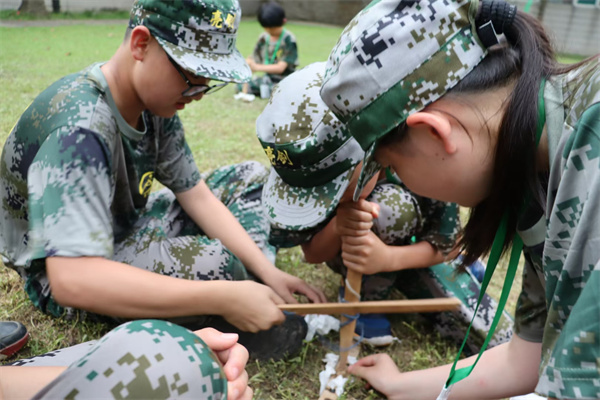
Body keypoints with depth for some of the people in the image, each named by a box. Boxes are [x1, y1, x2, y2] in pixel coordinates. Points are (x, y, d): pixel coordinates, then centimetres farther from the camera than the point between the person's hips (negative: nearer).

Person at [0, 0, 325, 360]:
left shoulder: (154, 101, -8)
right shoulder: (80, 129, -33)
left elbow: (196, 195, -5)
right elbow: (71, 280, -42)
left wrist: (268, 272, -15)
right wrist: (222, 299, -43)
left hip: (125, 228, 8)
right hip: (61, 272, -8)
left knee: (250, 177, 4)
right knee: (211, 263, -35)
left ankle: (260, 294, -11)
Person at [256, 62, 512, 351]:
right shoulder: (309, 167, -30)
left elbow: (445, 240, -21)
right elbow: (312, 253, -19)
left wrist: (388, 257, -41)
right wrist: (338, 228, -43)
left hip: (406, 249, 1)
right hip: (341, 249, -1)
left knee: (498, 339, -8)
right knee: (390, 205, -37)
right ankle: (366, 298, -11)